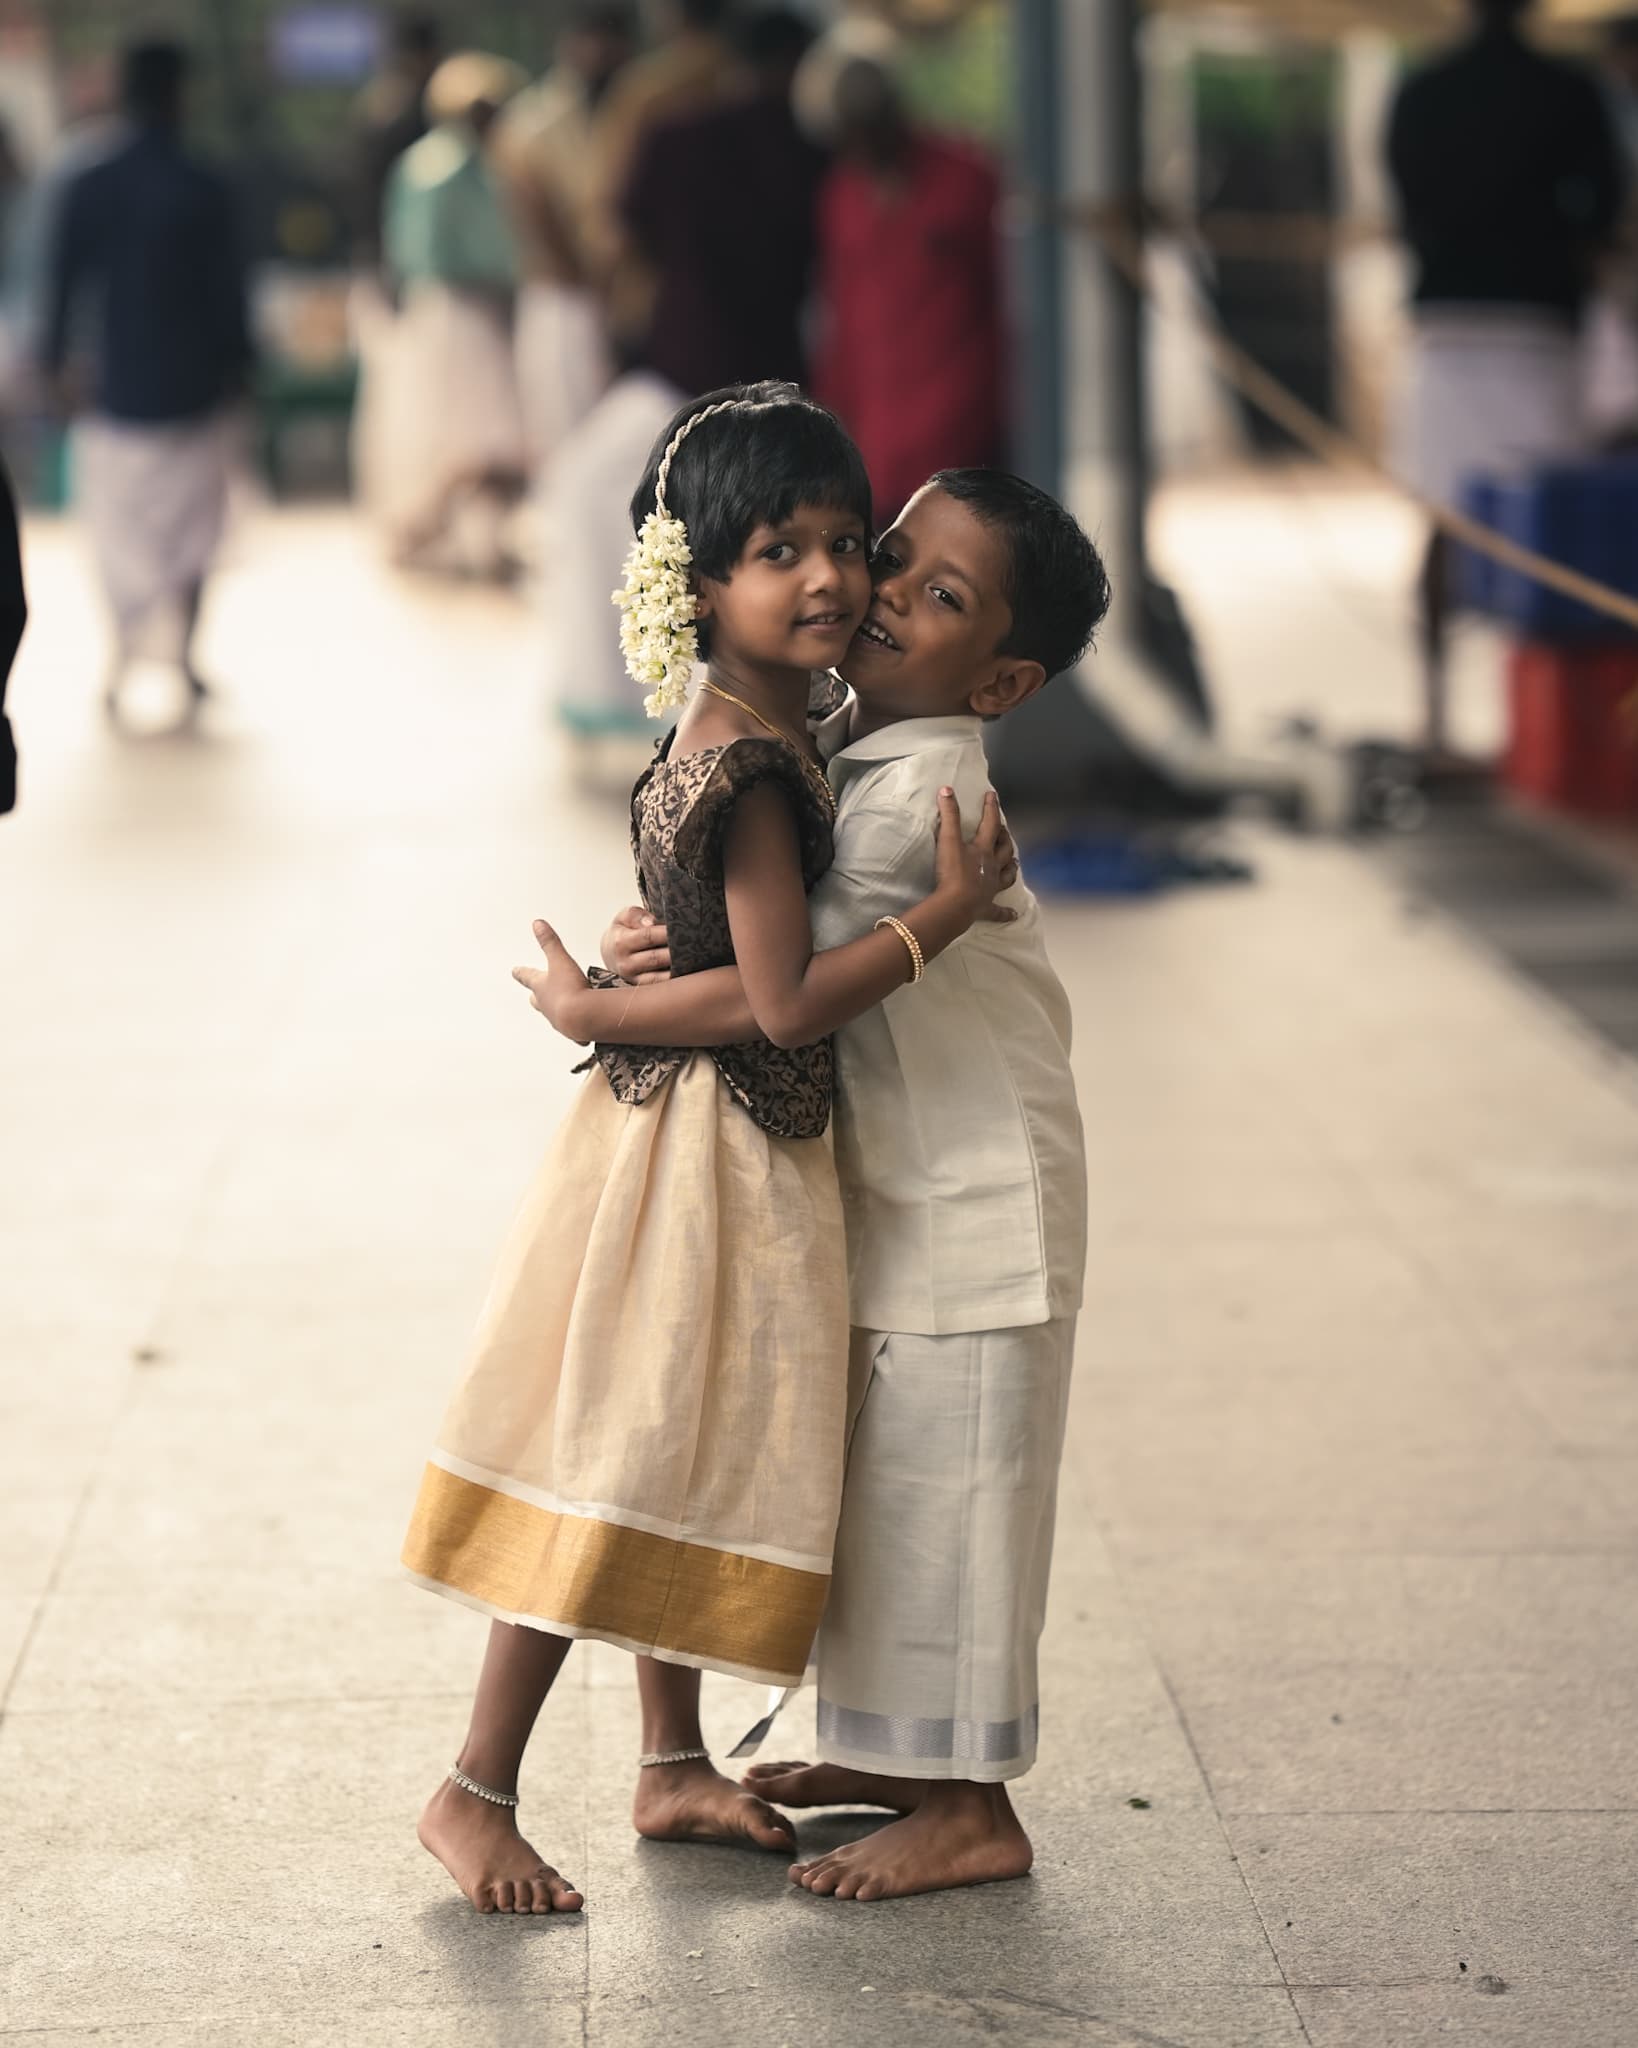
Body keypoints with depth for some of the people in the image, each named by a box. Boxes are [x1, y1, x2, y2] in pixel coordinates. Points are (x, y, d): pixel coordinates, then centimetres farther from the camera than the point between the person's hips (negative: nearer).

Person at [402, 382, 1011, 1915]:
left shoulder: (737, 737, 7)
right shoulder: (752, 770, -23)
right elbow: (786, 1002, -25)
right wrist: (947, 909, -21)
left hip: (721, 1157, 10)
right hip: (710, 1159, -10)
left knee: (682, 1468, 17)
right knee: (620, 1478, -3)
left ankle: (673, 1768, 29)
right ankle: (475, 1793, 5)